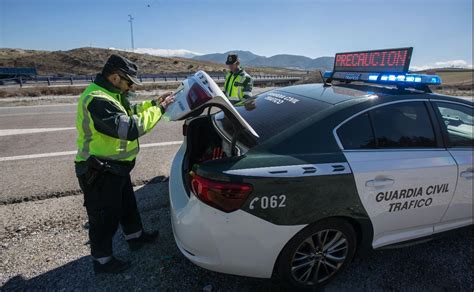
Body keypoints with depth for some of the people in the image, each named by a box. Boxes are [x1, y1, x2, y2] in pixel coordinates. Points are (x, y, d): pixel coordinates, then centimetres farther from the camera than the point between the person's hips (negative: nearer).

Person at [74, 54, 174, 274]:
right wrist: (159, 109, -26)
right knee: (105, 217, 7)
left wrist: (153, 103, 9)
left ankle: (135, 237, 46)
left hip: (115, 167, 10)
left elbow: (128, 112, 20)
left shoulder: (108, 94, 7)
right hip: (99, 172, -10)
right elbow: (130, 128, -34)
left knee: (127, 205, 25)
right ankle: (102, 260, 29)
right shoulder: (97, 100, -28)